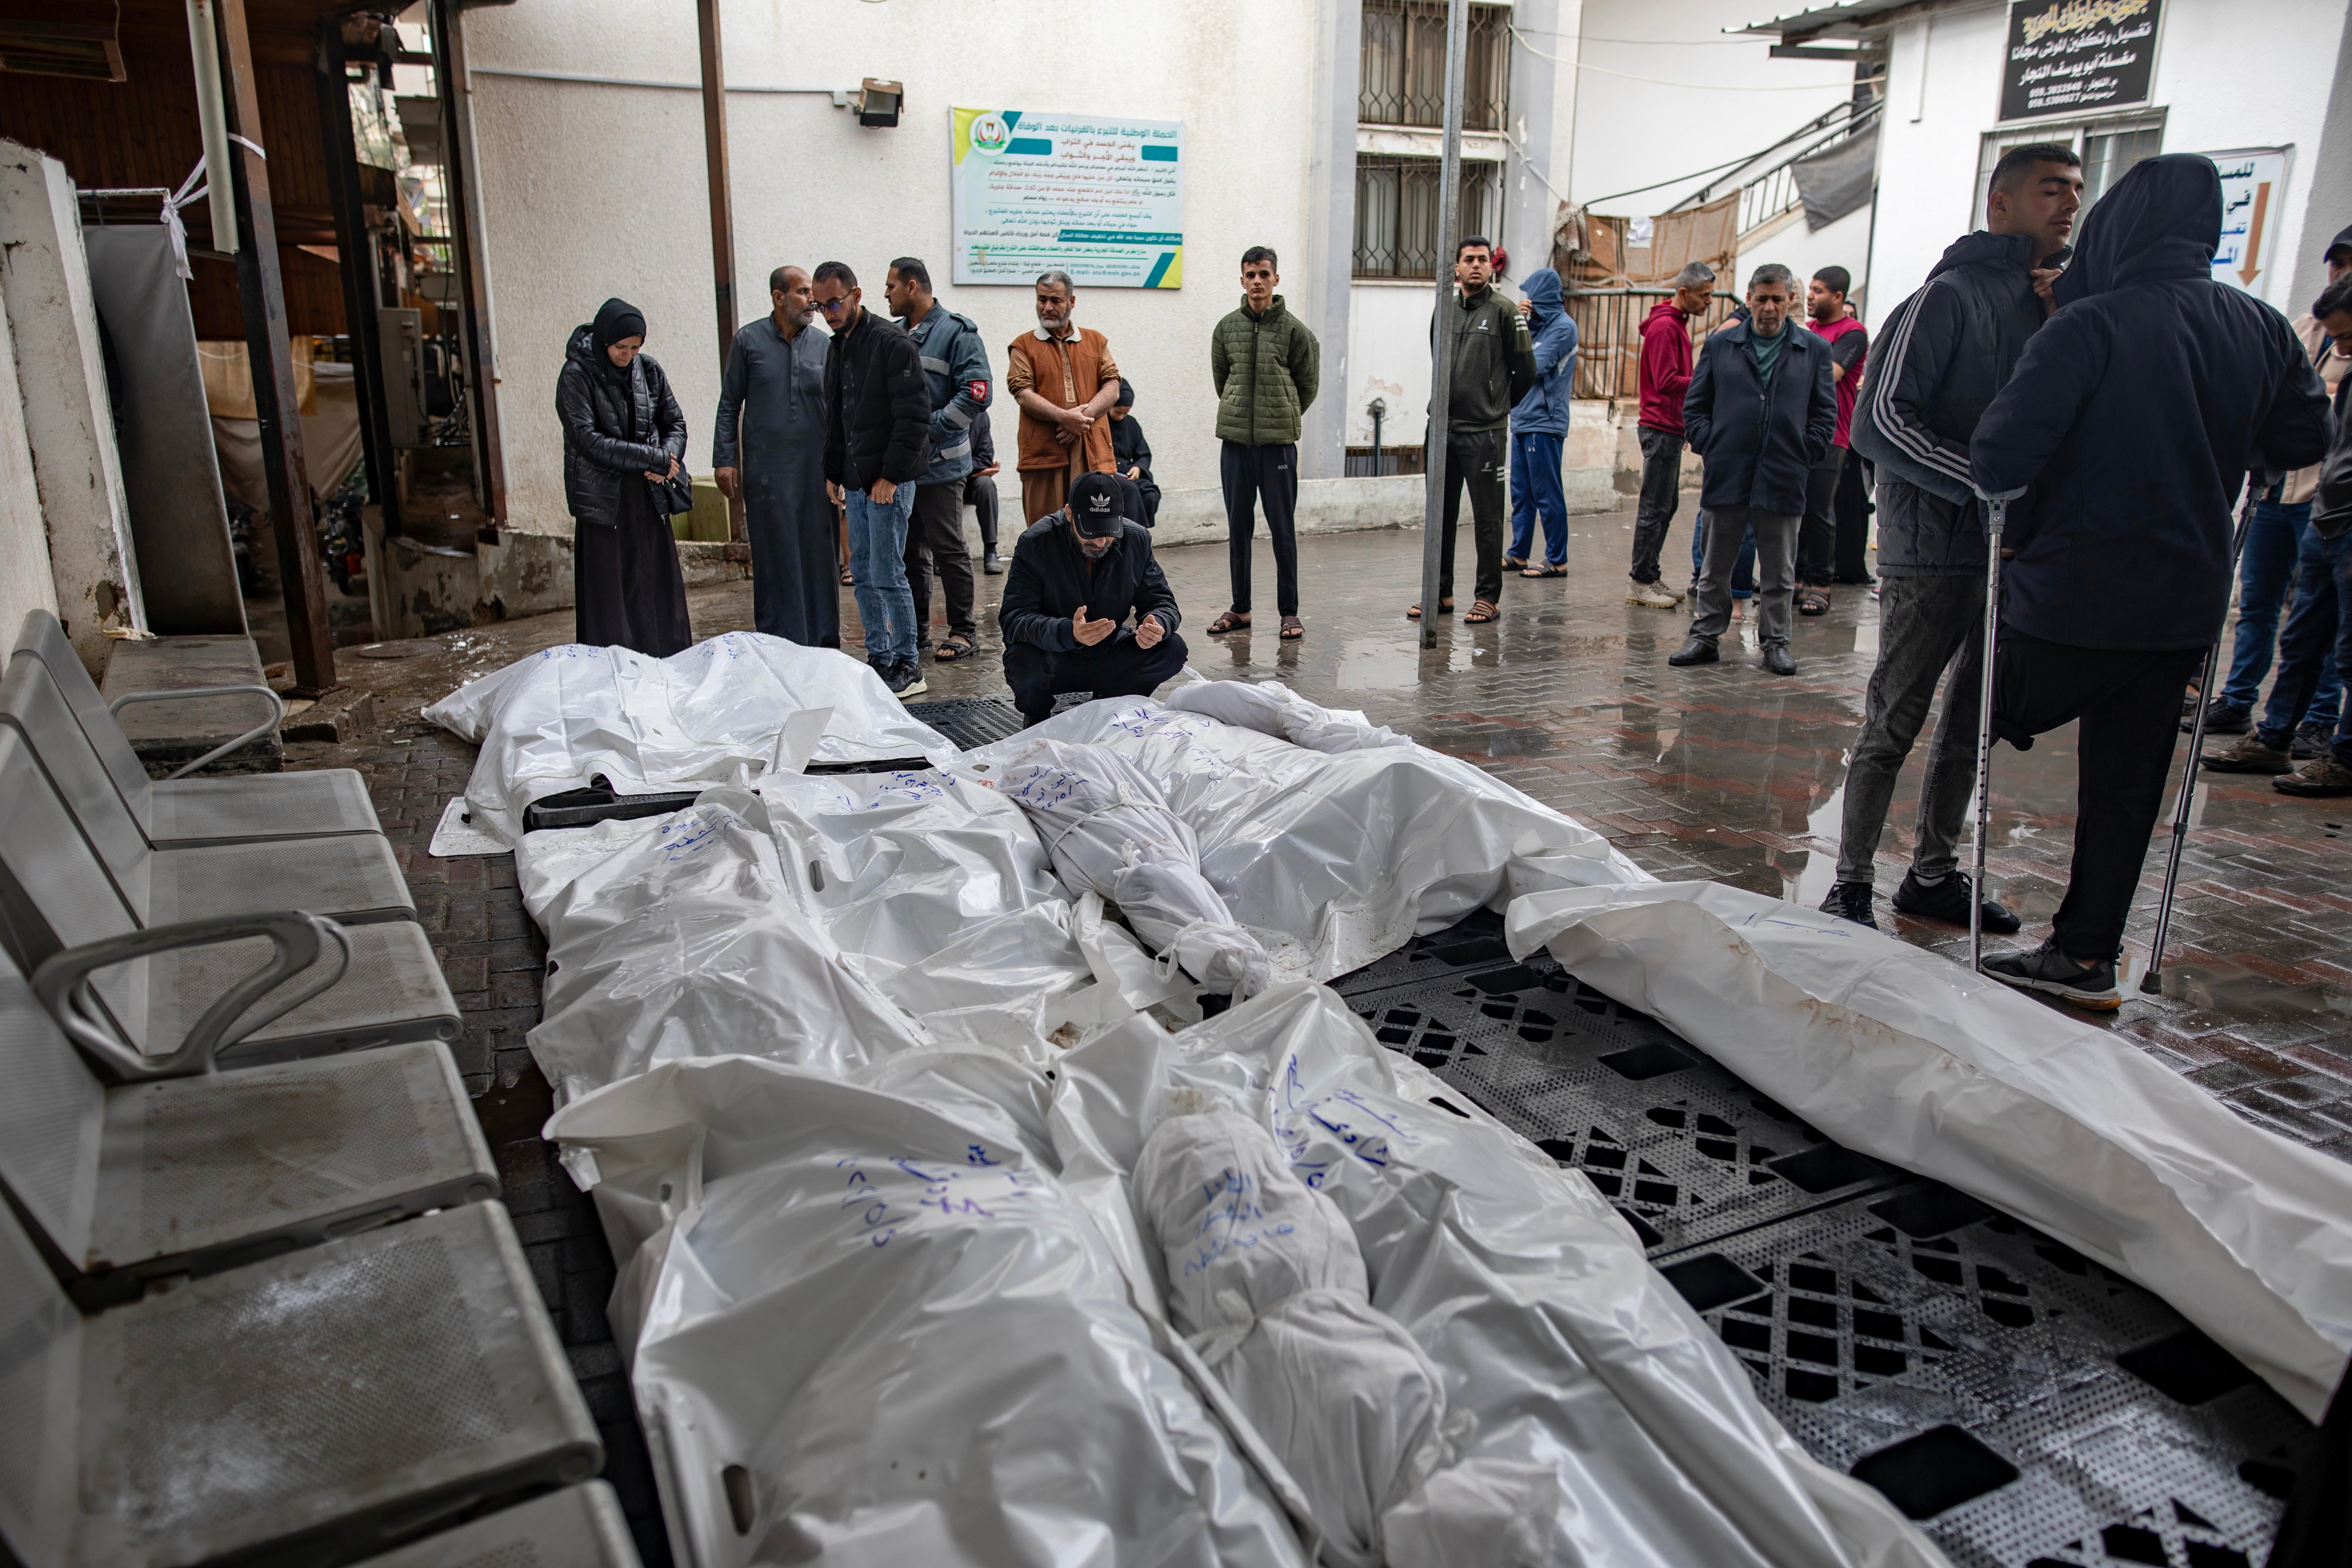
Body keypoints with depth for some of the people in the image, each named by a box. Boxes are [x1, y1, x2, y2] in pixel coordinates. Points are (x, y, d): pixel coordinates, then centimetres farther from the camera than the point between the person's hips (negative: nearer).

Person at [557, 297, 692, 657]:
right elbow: (587, 439, -16)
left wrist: (667, 457, -12)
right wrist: (652, 459, -18)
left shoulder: (648, 371, 6)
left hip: (650, 497, 5)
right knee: (610, 597, -1)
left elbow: (675, 424, 11)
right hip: (604, 500, -4)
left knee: (660, 585, 6)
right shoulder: (576, 375, -8)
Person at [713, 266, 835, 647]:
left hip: (816, 466, 2)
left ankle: (821, 642, 12)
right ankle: (779, 642, 8)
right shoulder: (749, 341, 3)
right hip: (766, 468, -2)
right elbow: (730, 404, 5)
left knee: (819, 552, 3)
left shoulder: (822, 344, 8)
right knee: (774, 556, 1)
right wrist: (725, 459, -2)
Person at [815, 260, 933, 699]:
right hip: (856, 482, 9)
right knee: (864, 575, 11)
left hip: (888, 482, -9)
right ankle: (879, 659, 19)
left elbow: (914, 416, -16)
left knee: (887, 575, -7)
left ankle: (907, 669, 1)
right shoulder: (838, 347, 16)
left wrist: (892, 474, -18)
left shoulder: (891, 342, -10)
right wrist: (833, 472, 17)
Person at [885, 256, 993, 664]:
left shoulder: (956, 332, -7)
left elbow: (976, 394, -15)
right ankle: (915, 630, 21)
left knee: (948, 549, -2)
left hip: (939, 464, -7)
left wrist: (928, 427, -18)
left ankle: (963, 632, 7)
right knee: (909, 550, 12)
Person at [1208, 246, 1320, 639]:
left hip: (1279, 443, -2)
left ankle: (1289, 612, 8)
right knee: (1238, 528, 8)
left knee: (1283, 529, 1)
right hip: (1235, 443, 3)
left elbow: (1308, 386, 7)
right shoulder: (1227, 327, 6)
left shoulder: (1294, 330, -1)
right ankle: (1240, 609, 18)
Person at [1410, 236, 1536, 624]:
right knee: (1440, 515, 9)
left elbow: (1526, 371, 0)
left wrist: (1498, 406, 10)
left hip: (1484, 432, -5)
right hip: (1443, 429, 5)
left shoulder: (1505, 312, -3)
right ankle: (1441, 593, 19)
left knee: (1487, 519, 0)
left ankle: (1489, 597, 7)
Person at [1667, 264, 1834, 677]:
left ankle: (1776, 642, 17)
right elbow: (1694, 405, 9)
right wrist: (1707, 444, -3)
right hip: (1726, 476, 0)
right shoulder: (1719, 346, 7)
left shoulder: (1814, 351, 7)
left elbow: (1825, 413, 7)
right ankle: (1705, 636, 17)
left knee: (1779, 572, 7)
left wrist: (1803, 455, -3)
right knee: (1716, 565, 8)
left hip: (1782, 480, 0)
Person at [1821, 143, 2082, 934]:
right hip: (1934, 550, -8)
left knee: (1975, 721, 14)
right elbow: (1880, 422, -17)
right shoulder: (1951, 294, -8)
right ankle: (1852, 884, 7)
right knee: (1894, 723, -3)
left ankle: (1935, 874, 27)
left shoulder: (2055, 299, 16)